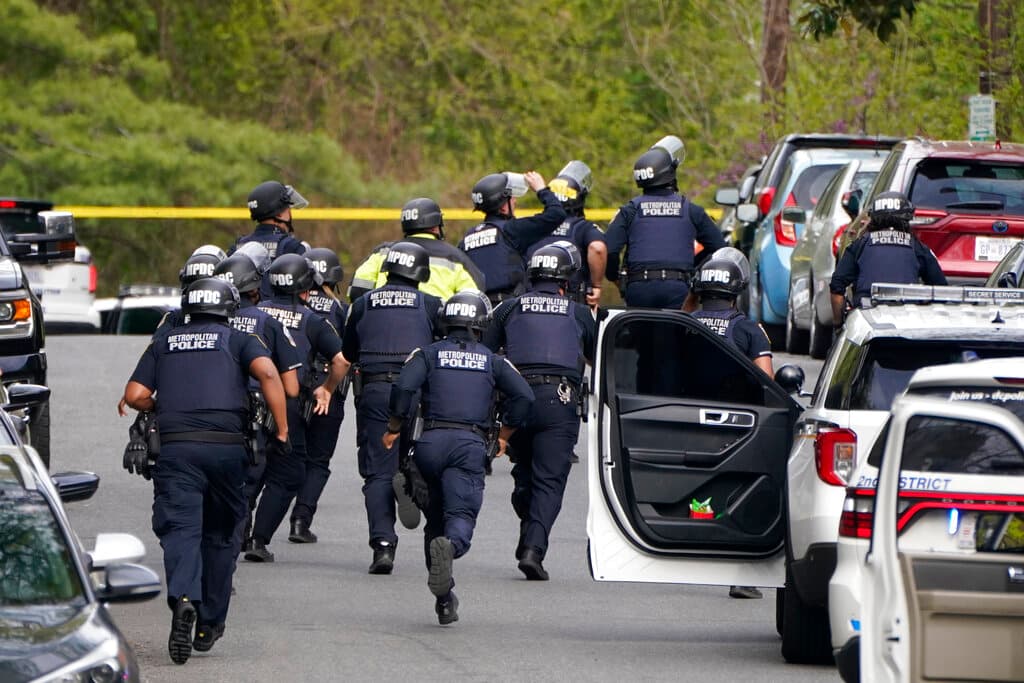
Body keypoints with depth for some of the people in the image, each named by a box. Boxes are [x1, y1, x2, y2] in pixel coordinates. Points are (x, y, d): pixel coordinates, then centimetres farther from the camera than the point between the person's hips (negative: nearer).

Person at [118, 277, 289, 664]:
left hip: (176, 446, 0)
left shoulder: (163, 344, 18)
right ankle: (209, 624, 19)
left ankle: (183, 598, -36)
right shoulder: (238, 341, 12)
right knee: (219, 534, 14)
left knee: (180, 527, -8)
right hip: (226, 444, 0)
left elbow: (135, 396, 9)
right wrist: (282, 429, -5)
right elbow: (267, 373, -7)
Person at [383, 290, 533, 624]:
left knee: (435, 517, 14)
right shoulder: (491, 360, 15)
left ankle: (444, 600, 12)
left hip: (431, 441, 1)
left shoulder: (428, 354, 11)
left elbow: (404, 387, -5)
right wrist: (505, 434, 17)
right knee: (461, 514, -10)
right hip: (471, 444, -1)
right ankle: (449, 546, -47)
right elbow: (523, 395, 5)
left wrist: (394, 428, 8)